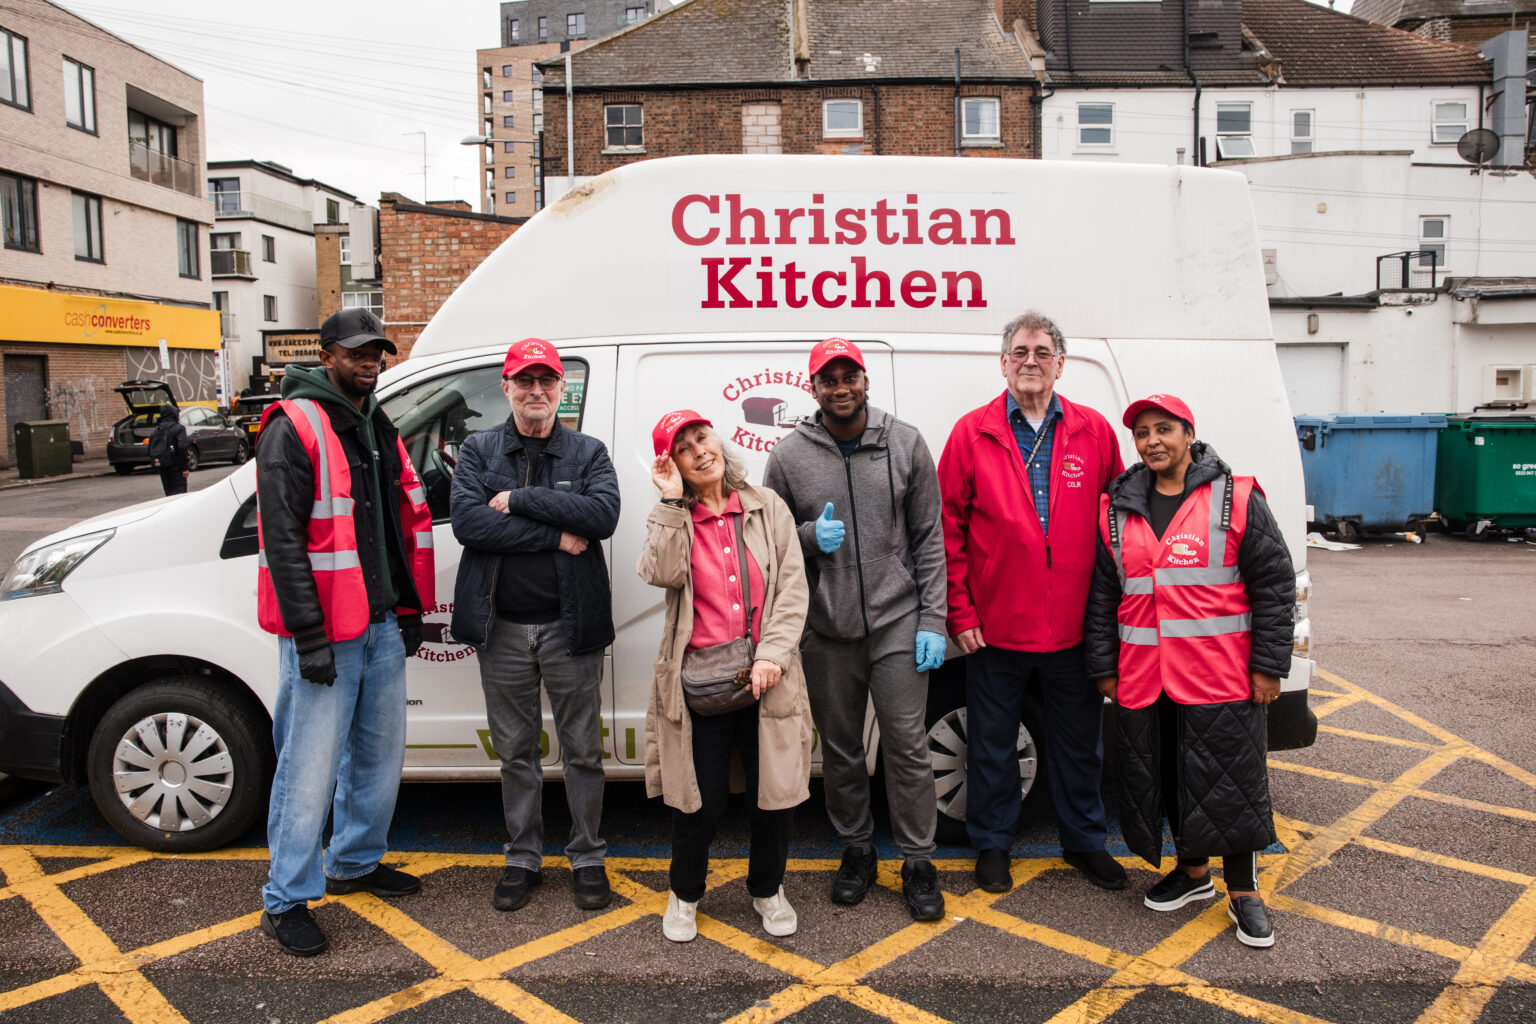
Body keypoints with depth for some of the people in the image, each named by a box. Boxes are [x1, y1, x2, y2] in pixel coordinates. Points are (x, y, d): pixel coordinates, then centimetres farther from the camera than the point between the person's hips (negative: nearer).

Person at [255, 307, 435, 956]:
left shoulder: (380, 429, 15)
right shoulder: (294, 428, -11)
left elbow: (409, 521, 19)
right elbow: (282, 539, -16)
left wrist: (411, 609, 14)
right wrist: (308, 635, -19)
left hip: (383, 624, 8)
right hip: (323, 633, -8)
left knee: (379, 753, 17)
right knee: (311, 768, -2)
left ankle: (356, 862, 35)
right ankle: (286, 902, 12)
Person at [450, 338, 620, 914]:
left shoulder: (588, 452, 3)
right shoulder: (479, 450, 4)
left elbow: (604, 514, -15)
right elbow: (466, 521, -12)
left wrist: (519, 499, -18)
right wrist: (557, 535, -16)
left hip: (569, 624, -1)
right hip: (503, 626, 1)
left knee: (582, 750, 8)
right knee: (515, 751, 13)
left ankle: (587, 858, 24)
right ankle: (523, 859, 28)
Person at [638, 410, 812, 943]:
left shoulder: (766, 506, 5)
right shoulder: (670, 518, 6)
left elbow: (793, 587, 0)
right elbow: (662, 574, -16)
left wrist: (772, 654, -10)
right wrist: (672, 502, -15)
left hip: (766, 675, 1)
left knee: (777, 793, 7)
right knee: (702, 799, 5)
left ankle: (767, 889, 35)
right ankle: (684, 893, 33)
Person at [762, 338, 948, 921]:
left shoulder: (905, 444, 1)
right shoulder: (788, 457, 1)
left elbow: (929, 538, 2)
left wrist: (931, 620, -3)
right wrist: (810, 538, -13)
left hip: (897, 621, -1)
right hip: (826, 629, 1)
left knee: (907, 745, 2)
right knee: (839, 747, 12)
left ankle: (918, 862, 18)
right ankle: (856, 850, 31)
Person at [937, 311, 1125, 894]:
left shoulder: (1094, 433, 3)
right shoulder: (973, 434, -2)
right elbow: (948, 527, -1)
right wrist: (960, 611, -5)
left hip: (1073, 628, 2)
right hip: (995, 627, -1)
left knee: (1079, 741, 15)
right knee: (992, 742, 12)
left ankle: (1084, 840, 35)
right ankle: (991, 842, 30)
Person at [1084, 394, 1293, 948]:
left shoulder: (1236, 498, -2)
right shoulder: (1116, 510, 8)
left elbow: (1274, 584, -2)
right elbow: (1101, 593, 11)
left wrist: (1268, 666, -6)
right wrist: (1103, 667, 9)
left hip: (1221, 676, -4)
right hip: (1142, 679, 4)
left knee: (1230, 781, 1)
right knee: (1166, 776, 13)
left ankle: (1244, 893, 18)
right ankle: (1192, 872, 32)